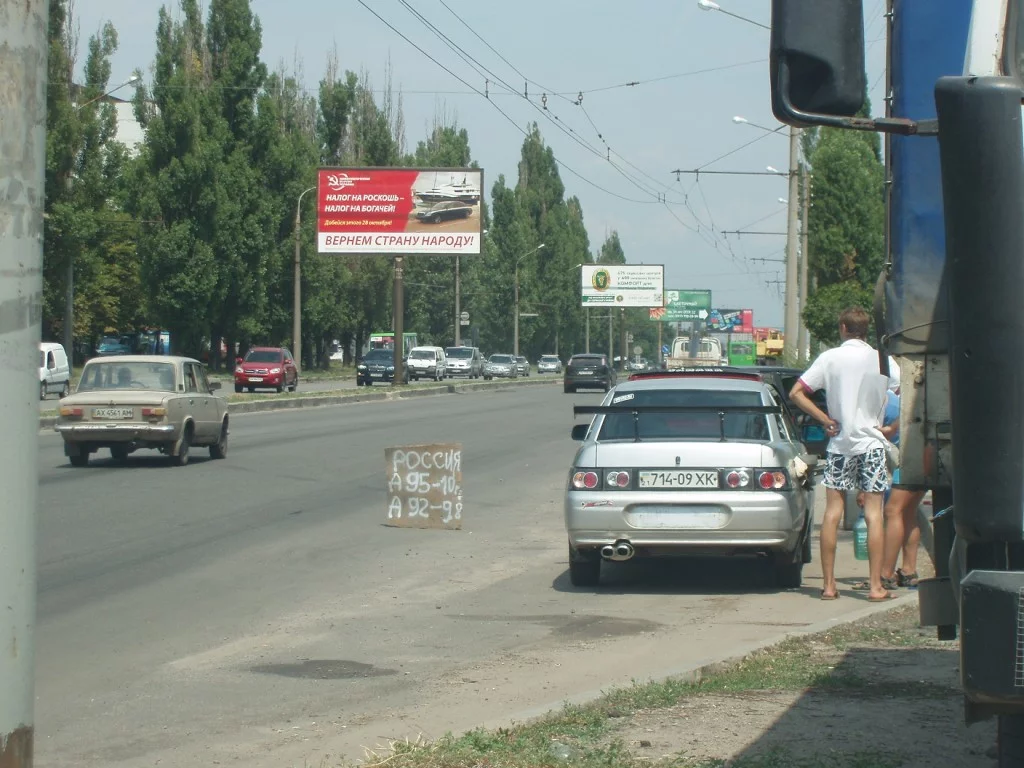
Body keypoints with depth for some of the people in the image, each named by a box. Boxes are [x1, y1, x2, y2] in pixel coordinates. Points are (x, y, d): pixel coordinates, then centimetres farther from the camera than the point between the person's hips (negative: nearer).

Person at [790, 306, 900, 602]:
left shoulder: (829, 358, -1)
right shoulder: (880, 359, -3)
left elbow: (796, 393, -5)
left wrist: (825, 420, -1)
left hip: (839, 444, 1)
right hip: (871, 443, -1)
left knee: (832, 513, 5)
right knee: (873, 514, 0)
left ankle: (828, 584, 5)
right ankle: (875, 586, -3)